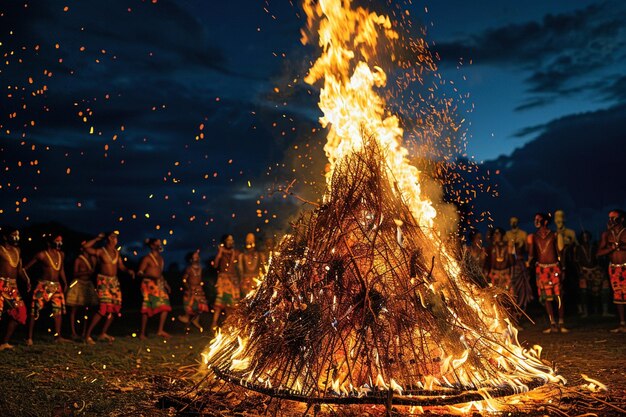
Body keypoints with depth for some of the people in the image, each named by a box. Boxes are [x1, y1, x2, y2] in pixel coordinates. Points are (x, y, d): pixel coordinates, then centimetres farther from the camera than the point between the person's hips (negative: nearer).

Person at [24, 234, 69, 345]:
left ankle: (58, 336, 15)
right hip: (43, 285, -6)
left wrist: (65, 282, 16)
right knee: (35, 311, -4)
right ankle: (29, 337, 3)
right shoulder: (42, 255, -6)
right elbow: (27, 266, -5)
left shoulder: (61, 254, 10)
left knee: (59, 310, 6)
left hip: (57, 286, 6)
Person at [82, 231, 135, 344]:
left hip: (114, 281, 7)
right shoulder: (100, 251, -6)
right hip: (103, 280, -7)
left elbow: (121, 266, 13)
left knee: (114, 308, 5)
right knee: (104, 308, -16)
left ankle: (103, 334, 18)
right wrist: (97, 238, -9)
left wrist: (128, 271, -7)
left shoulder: (117, 252, 11)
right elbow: (85, 247, -20)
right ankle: (88, 335, -8)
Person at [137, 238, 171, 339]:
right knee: (147, 308, -6)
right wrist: (151, 276, -26)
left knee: (165, 306, -2)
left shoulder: (161, 259, 18)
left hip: (159, 285, 7)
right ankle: (142, 333, 0)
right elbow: (140, 272, -11)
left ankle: (160, 330, 4)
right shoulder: (147, 258, -5)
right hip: (149, 284, -7)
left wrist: (165, 283, 19)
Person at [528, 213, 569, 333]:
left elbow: (559, 252, 1)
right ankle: (553, 325, 7)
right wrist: (530, 243, -7)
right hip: (541, 269, 2)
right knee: (547, 297, 3)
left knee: (558, 297, -6)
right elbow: (531, 255, 7)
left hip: (554, 268, -2)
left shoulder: (554, 235, 2)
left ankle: (561, 324, 0)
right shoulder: (534, 236, 8)